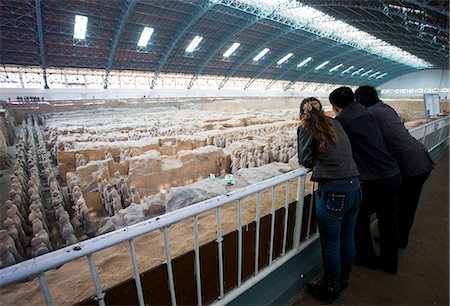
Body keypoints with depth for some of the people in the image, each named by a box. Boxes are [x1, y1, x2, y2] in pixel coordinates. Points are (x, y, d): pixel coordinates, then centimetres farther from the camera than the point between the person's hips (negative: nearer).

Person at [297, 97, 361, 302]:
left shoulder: (306, 128, -4)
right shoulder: (335, 124, 12)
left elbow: (306, 160, -5)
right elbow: (343, 152, 15)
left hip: (333, 192, -7)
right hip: (355, 188, 7)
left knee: (330, 245, 13)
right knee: (347, 239, 23)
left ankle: (332, 289, 34)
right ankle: (344, 279, 46)